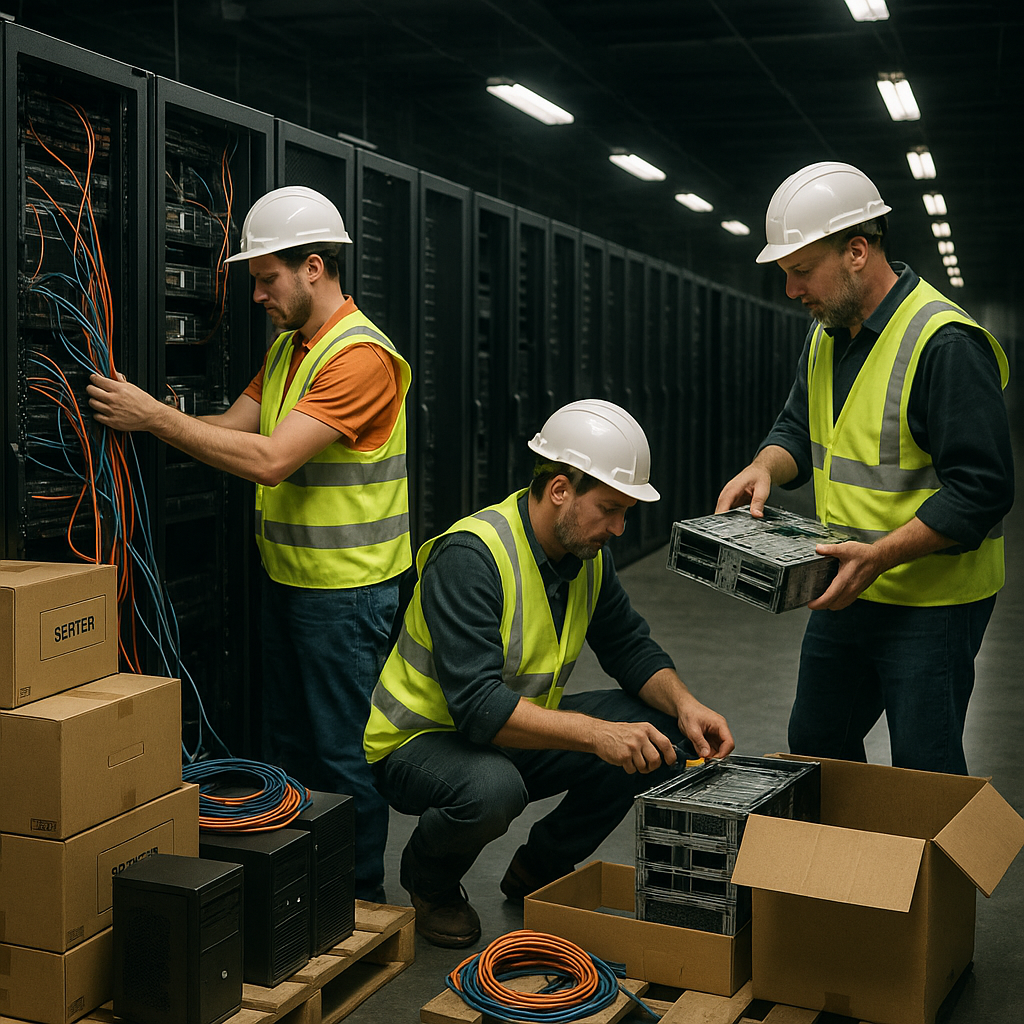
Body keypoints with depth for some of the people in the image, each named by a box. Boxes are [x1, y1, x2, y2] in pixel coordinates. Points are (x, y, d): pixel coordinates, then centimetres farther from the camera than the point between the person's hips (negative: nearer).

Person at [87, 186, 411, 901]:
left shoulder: (361, 356, -21)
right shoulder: (286, 347, 12)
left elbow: (269, 460, -27)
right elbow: (233, 427, 10)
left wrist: (155, 416, -23)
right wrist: (140, 412, -4)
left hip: (348, 590, -9)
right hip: (288, 577, 10)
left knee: (344, 754, 2)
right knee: (287, 743, 18)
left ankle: (359, 901, 17)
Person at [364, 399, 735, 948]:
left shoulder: (588, 553, -3)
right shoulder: (471, 555, -29)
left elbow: (630, 647, 7)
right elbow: (477, 706, -37)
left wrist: (684, 705, -14)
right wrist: (596, 733, -45)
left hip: (519, 731, 8)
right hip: (423, 737, -7)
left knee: (658, 733, -7)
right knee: (492, 788, -40)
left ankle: (541, 867, 11)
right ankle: (429, 879, -2)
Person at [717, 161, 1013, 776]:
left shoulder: (945, 343, -21)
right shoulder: (827, 336, 7)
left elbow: (982, 489, -23)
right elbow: (800, 428, 17)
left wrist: (880, 555, -30)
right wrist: (766, 468, -6)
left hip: (931, 603, -8)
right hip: (846, 590, 8)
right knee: (814, 749, 19)